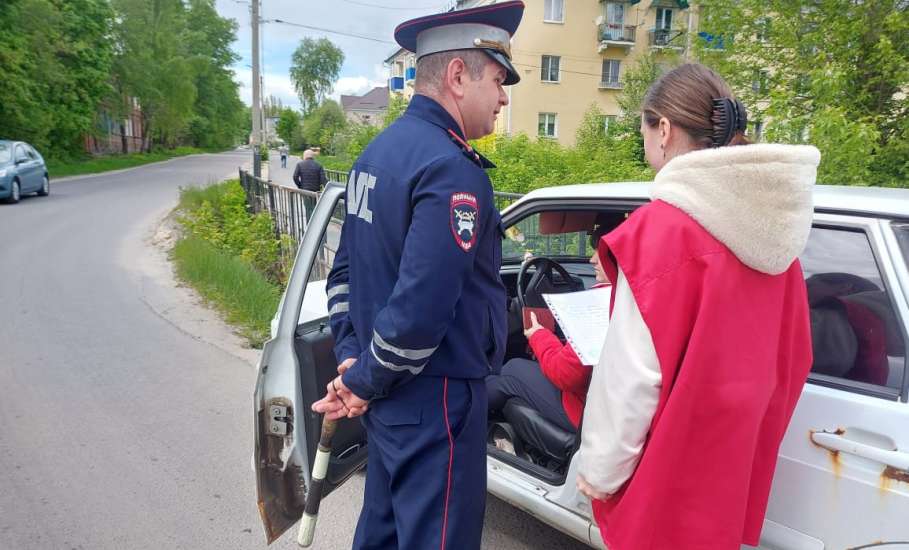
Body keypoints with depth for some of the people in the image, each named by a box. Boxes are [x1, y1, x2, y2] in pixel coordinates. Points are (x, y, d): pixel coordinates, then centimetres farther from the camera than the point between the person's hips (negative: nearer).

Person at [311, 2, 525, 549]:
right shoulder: (451, 169, -21)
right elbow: (422, 307, -28)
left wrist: (351, 356, 9)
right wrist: (366, 383, -13)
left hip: (392, 395, 9)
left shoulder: (379, 151, 9)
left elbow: (345, 271, 13)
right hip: (435, 400, -9)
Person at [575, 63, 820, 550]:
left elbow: (632, 369, -22)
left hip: (669, 459, -7)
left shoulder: (662, 227, -23)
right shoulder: (774, 226, 0)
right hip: (736, 450, 7)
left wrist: (601, 468, -11)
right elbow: (789, 354, 7)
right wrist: (756, 430, 20)